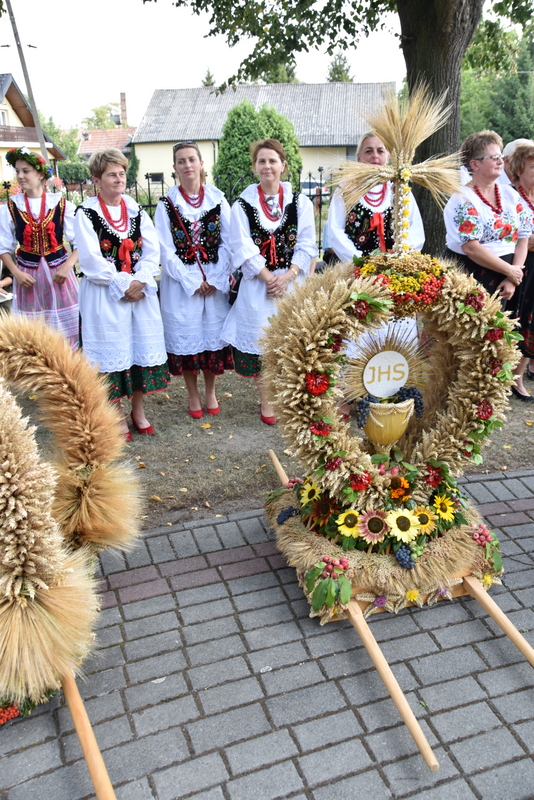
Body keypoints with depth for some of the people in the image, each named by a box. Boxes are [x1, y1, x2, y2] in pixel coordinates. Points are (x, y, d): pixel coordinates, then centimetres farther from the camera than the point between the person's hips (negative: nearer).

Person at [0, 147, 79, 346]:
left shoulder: (61, 205, -3)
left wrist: (67, 266, -15)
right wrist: (16, 273, -9)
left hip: (59, 272, -1)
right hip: (28, 275, 1)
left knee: (65, 332, 4)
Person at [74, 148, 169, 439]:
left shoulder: (136, 210, 9)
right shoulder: (86, 213, -5)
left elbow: (152, 250, 2)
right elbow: (91, 260, -13)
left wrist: (141, 281, -13)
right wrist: (123, 285, -15)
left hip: (141, 290, 5)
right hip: (105, 294, -4)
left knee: (143, 346, 8)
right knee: (113, 351, 1)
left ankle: (138, 410, 25)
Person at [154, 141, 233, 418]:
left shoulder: (217, 198, 3)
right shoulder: (166, 204, -1)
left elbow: (227, 241, -1)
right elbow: (166, 250, -5)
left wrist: (215, 278, -11)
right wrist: (192, 282, -11)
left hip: (216, 281, 1)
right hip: (181, 282, -1)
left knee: (213, 333, 7)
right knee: (186, 335, 5)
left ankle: (210, 392, 25)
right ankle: (193, 395, 22)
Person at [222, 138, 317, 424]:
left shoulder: (300, 202, 6)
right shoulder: (243, 204, 2)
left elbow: (306, 244, 0)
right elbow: (244, 250, -5)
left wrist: (287, 276, -13)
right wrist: (269, 278, -13)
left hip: (293, 282, 1)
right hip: (258, 283, -1)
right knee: (260, 339, 0)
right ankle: (266, 400, 14)